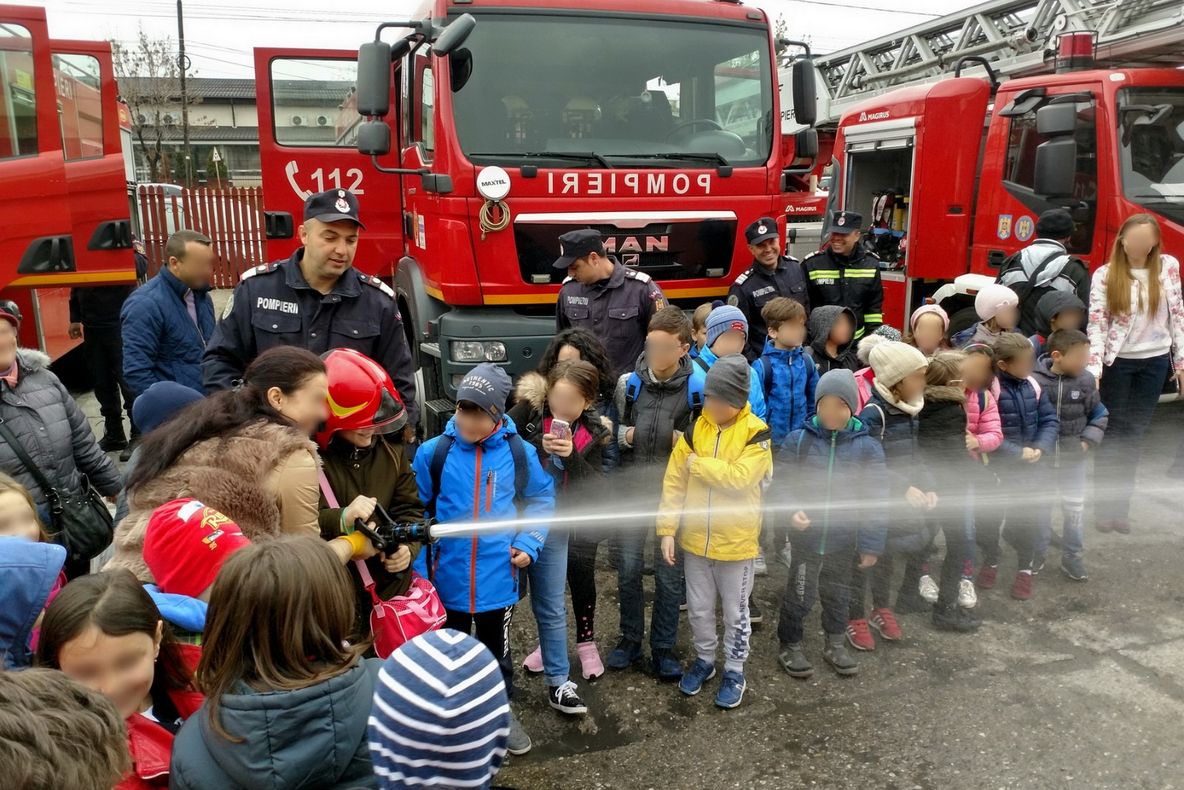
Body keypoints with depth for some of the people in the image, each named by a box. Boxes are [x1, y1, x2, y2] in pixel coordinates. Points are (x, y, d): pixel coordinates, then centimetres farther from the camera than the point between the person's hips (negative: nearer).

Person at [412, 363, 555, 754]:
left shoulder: (520, 453, -10)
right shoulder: (433, 452, -12)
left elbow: (542, 500, 5)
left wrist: (528, 543, -8)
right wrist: (415, 569, -7)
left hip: (498, 578, 0)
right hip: (447, 579, 0)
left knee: (497, 648, 21)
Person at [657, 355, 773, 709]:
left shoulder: (756, 433, -13)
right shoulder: (694, 428, -2)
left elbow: (739, 477, -26)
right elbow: (674, 482, -2)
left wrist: (698, 464, -16)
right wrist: (668, 529, -7)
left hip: (736, 541, -3)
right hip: (694, 538, 4)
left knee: (735, 612, 14)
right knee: (699, 608, 18)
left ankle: (734, 671, 32)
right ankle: (704, 660, 40)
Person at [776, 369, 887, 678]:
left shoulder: (867, 446, -8)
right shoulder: (799, 439, -10)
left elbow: (876, 499, -5)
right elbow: (784, 483, -3)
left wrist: (872, 544, -6)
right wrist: (791, 510, -21)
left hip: (843, 539, 1)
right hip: (806, 535, -1)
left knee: (837, 593, 20)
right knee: (800, 593, 9)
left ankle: (835, 643, 41)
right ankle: (790, 644, 31)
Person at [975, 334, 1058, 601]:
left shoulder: (1033, 385, -1)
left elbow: (1050, 419, 4)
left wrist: (1040, 448, -12)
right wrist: (1018, 453, -20)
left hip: (1031, 466, 4)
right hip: (996, 467, -4)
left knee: (1031, 516, 10)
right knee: (989, 516, 9)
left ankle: (1025, 567, 31)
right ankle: (990, 560, 36)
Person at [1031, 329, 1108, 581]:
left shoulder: (1085, 381, -8)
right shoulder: (1034, 380, -18)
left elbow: (1099, 414, 5)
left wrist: (1088, 440, -8)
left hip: (1072, 457, 2)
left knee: (1074, 507, 11)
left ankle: (1072, 557, 27)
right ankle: (1035, 554, 29)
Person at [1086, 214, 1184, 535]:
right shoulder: (1105, 275, -8)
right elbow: (1096, 324, -12)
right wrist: (1093, 369, -21)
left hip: (1155, 361, 3)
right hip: (1118, 361, -2)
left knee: (1134, 433, 8)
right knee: (1113, 431, 5)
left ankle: (1120, 505, 15)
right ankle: (1107, 505, 13)